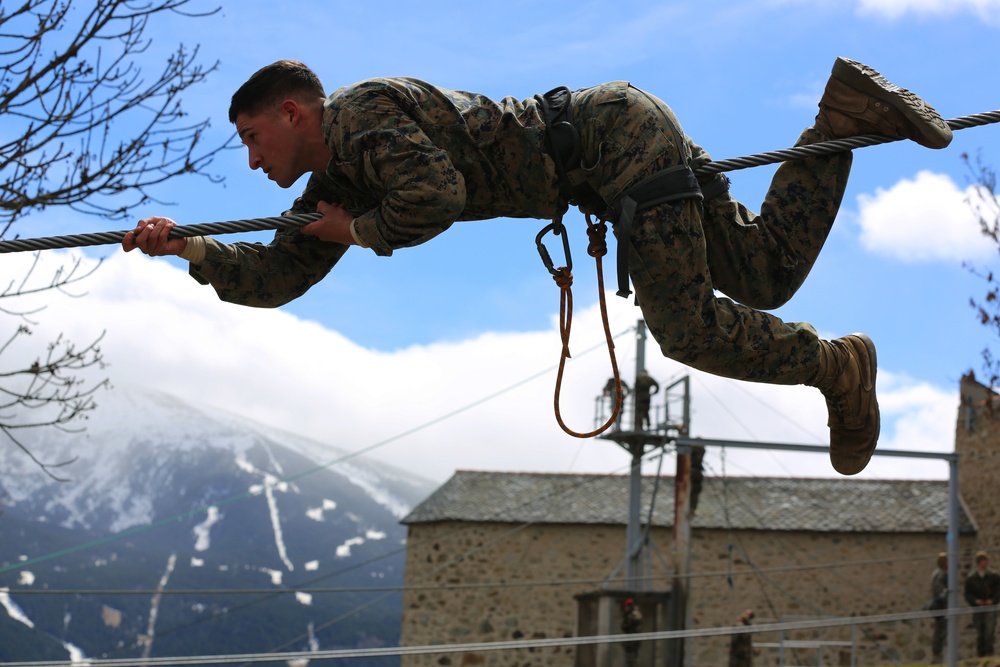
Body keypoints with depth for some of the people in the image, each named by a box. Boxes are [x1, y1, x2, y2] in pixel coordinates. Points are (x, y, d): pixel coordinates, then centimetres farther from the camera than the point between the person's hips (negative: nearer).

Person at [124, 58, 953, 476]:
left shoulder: (361, 112, -15)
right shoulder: (337, 177, 14)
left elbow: (437, 196, -31)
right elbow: (276, 277, 16)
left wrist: (361, 230, -13)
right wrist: (188, 248, 4)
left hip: (620, 135, -9)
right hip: (606, 165, 9)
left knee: (687, 328, -16)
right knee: (767, 275, 11)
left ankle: (835, 366, -2)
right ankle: (844, 113, 11)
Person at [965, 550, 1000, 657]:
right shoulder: (970, 578, 7)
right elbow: (968, 594, 5)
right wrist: (975, 601, -14)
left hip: (990, 608, -2)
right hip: (977, 608, 2)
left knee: (990, 631, -13)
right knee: (980, 633, 7)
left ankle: (989, 652, -12)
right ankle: (980, 654, 16)